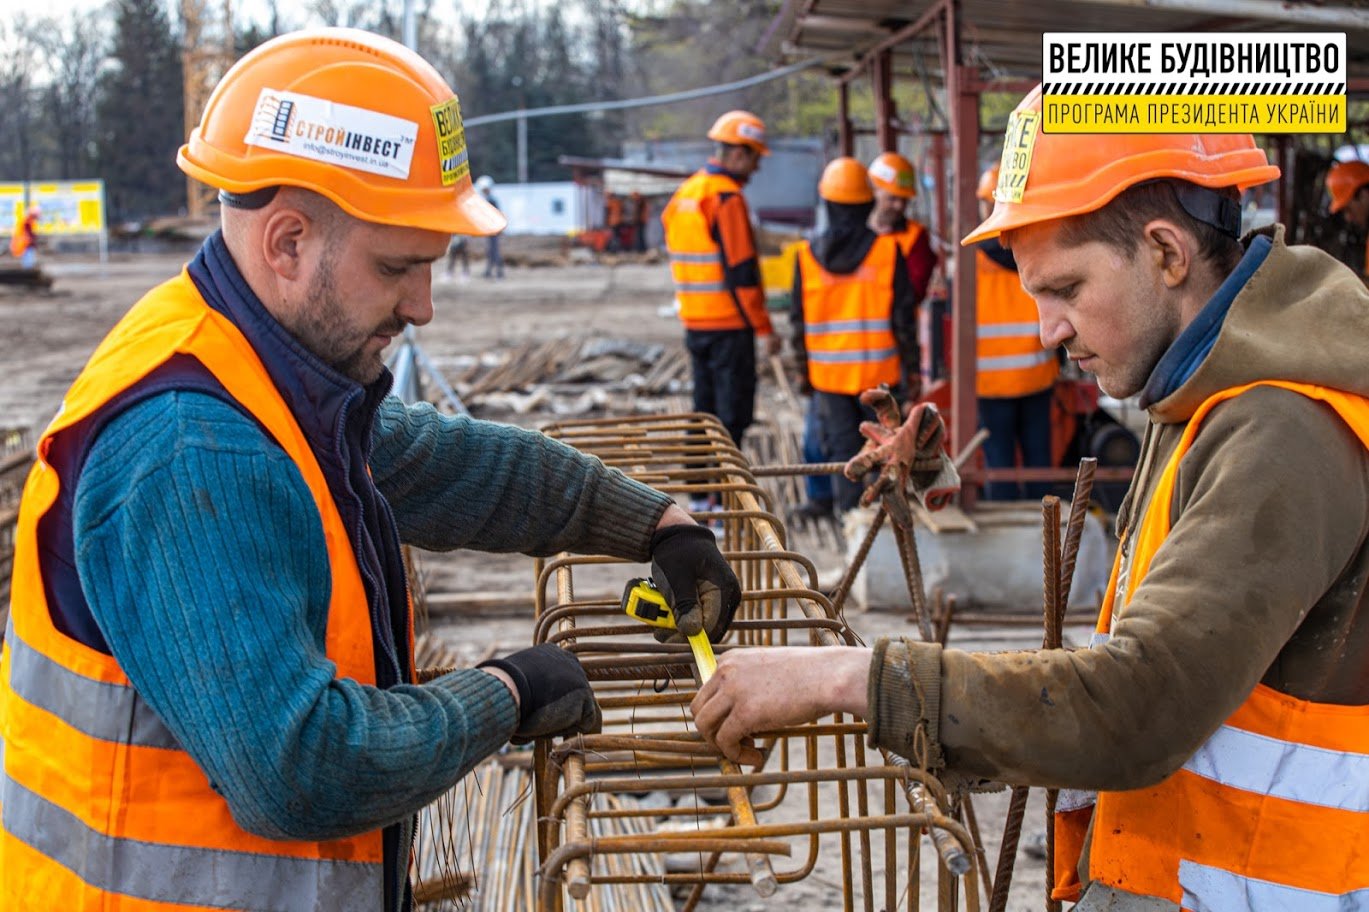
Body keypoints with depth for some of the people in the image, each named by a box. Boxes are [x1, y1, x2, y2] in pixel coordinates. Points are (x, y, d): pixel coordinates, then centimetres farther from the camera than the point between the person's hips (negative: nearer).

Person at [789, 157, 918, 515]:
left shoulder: (808, 255, -2)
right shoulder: (888, 250, -7)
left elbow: (799, 320, 2)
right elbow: (904, 315, -5)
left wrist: (802, 369, 12)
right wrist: (911, 365, 5)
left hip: (828, 371, 1)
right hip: (879, 370, -1)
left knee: (843, 448, 7)